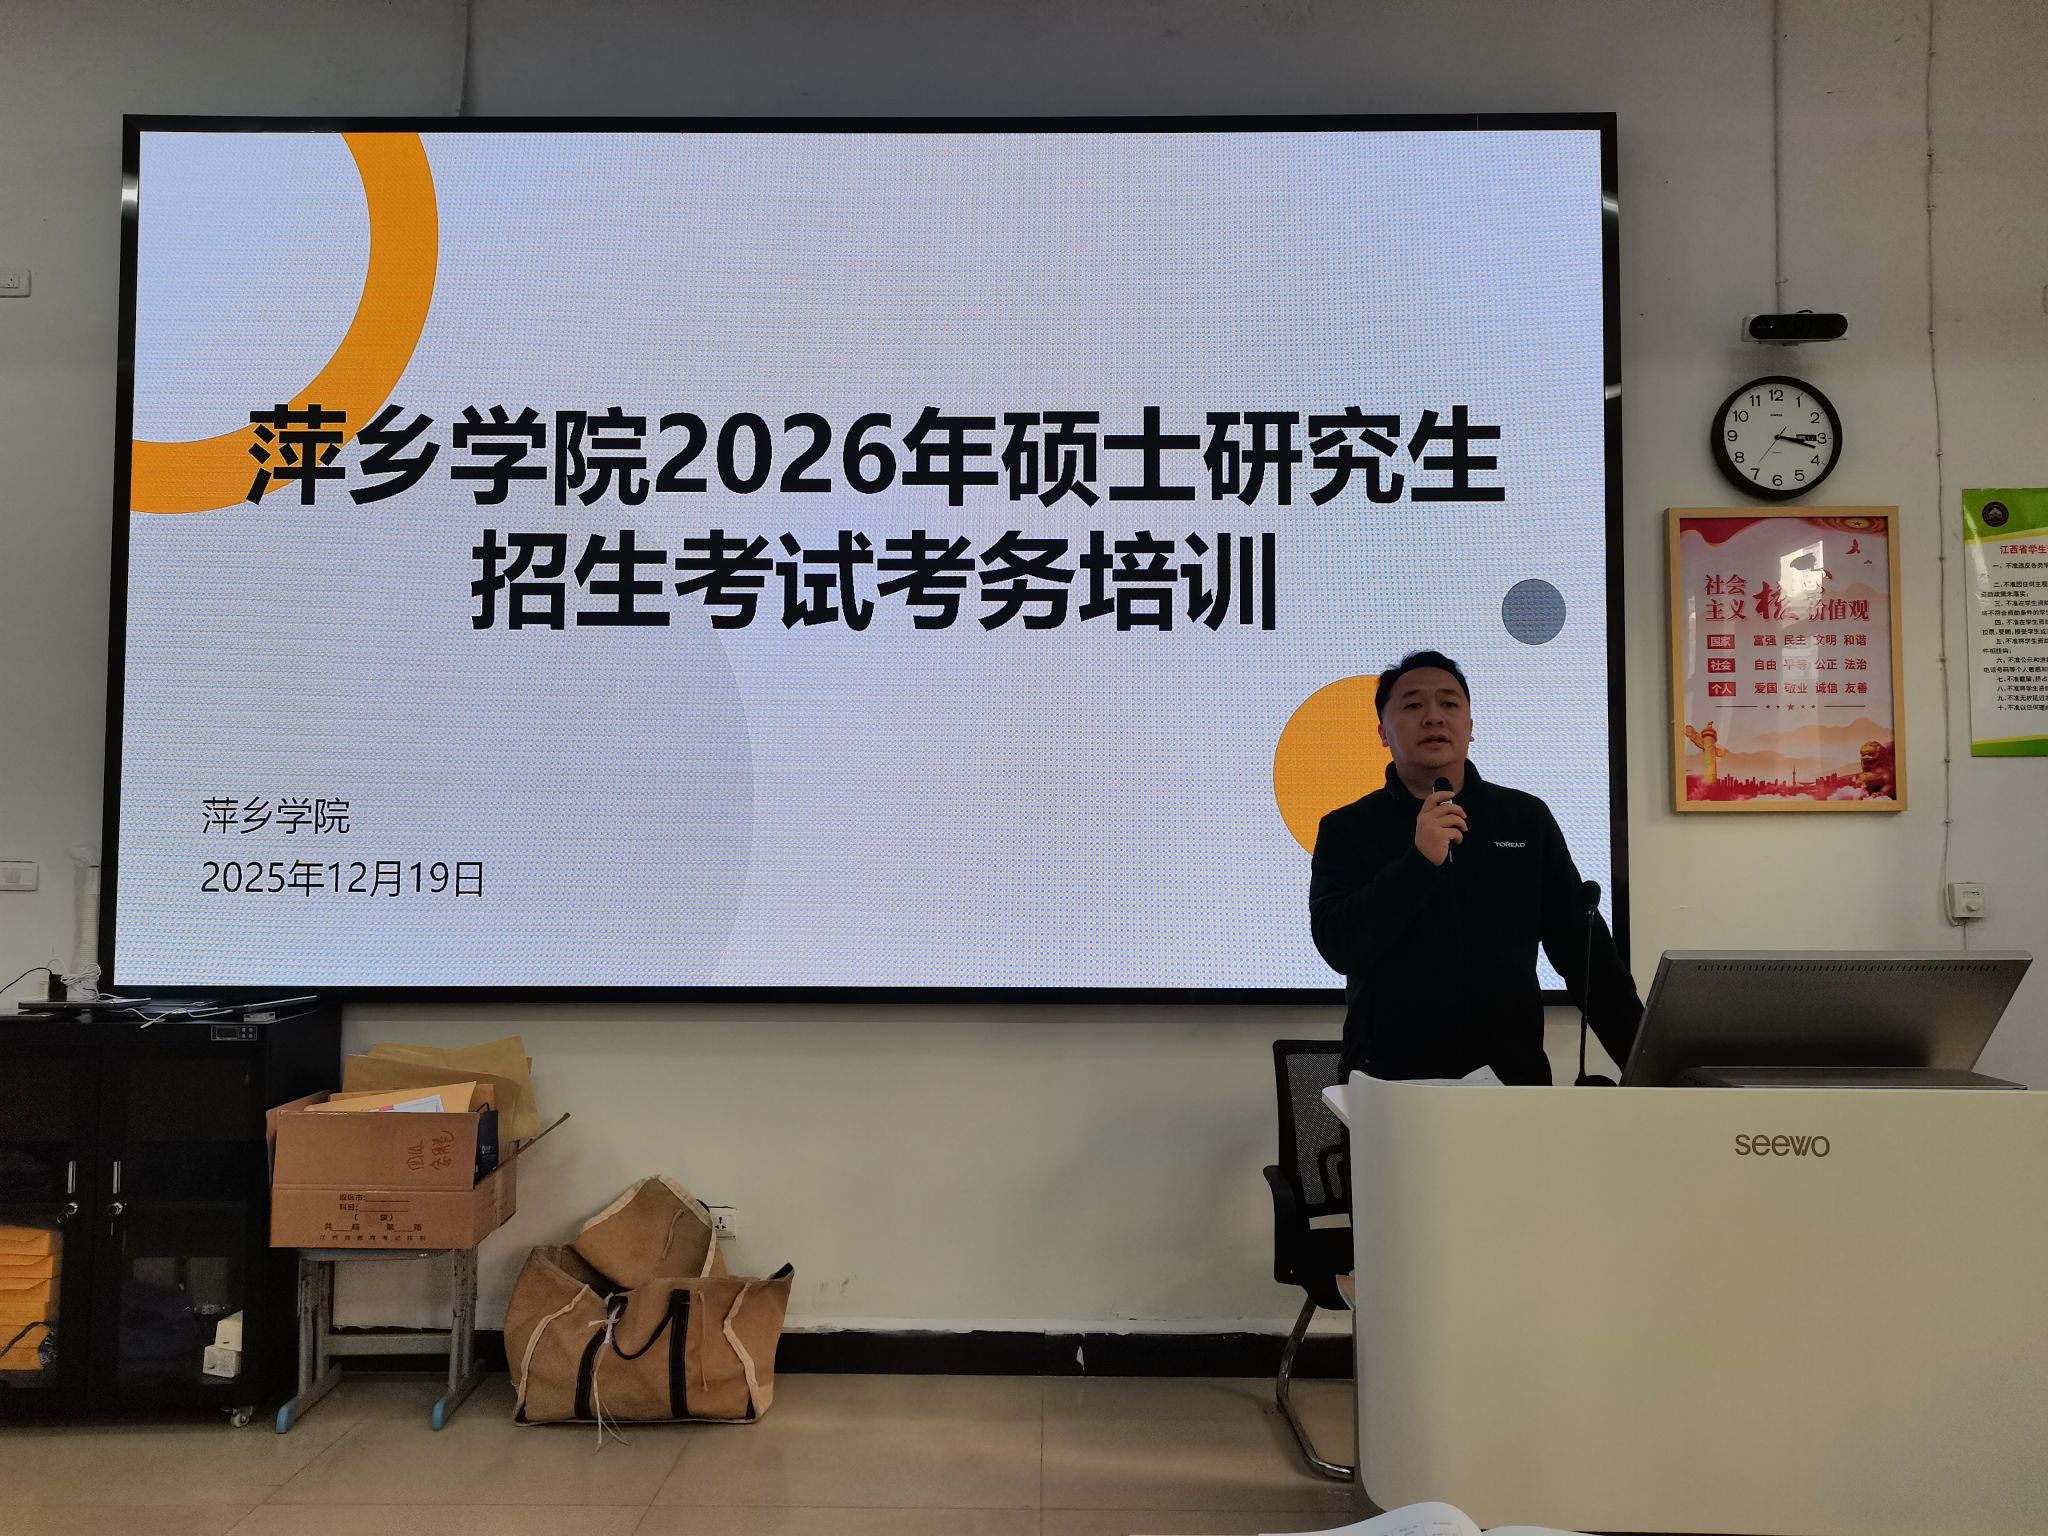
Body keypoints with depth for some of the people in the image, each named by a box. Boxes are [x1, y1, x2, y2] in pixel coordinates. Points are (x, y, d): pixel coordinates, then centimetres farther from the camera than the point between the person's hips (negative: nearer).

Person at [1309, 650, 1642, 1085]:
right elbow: (1338, 947, -14)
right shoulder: (1346, 830, -1)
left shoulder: (1527, 819, 5)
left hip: (1510, 1072, 2)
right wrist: (1420, 860, -22)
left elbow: (1585, 950, 6)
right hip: (1390, 1076, -2)